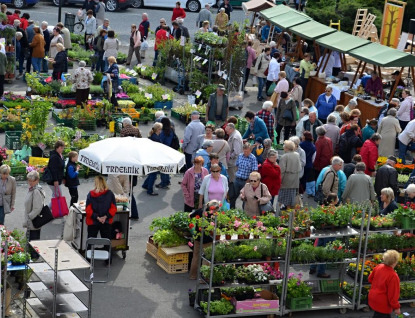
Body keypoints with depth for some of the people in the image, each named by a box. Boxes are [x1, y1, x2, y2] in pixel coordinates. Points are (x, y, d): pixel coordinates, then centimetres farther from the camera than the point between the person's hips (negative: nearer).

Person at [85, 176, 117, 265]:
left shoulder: (91, 194, -11)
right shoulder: (110, 194, -7)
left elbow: (88, 209, -12)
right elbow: (113, 208, -7)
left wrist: (97, 217, -10)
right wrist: (106, 217, -8)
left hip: (93, 222, -2)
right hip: (107, 222, 2)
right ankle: (108, 260, 19)